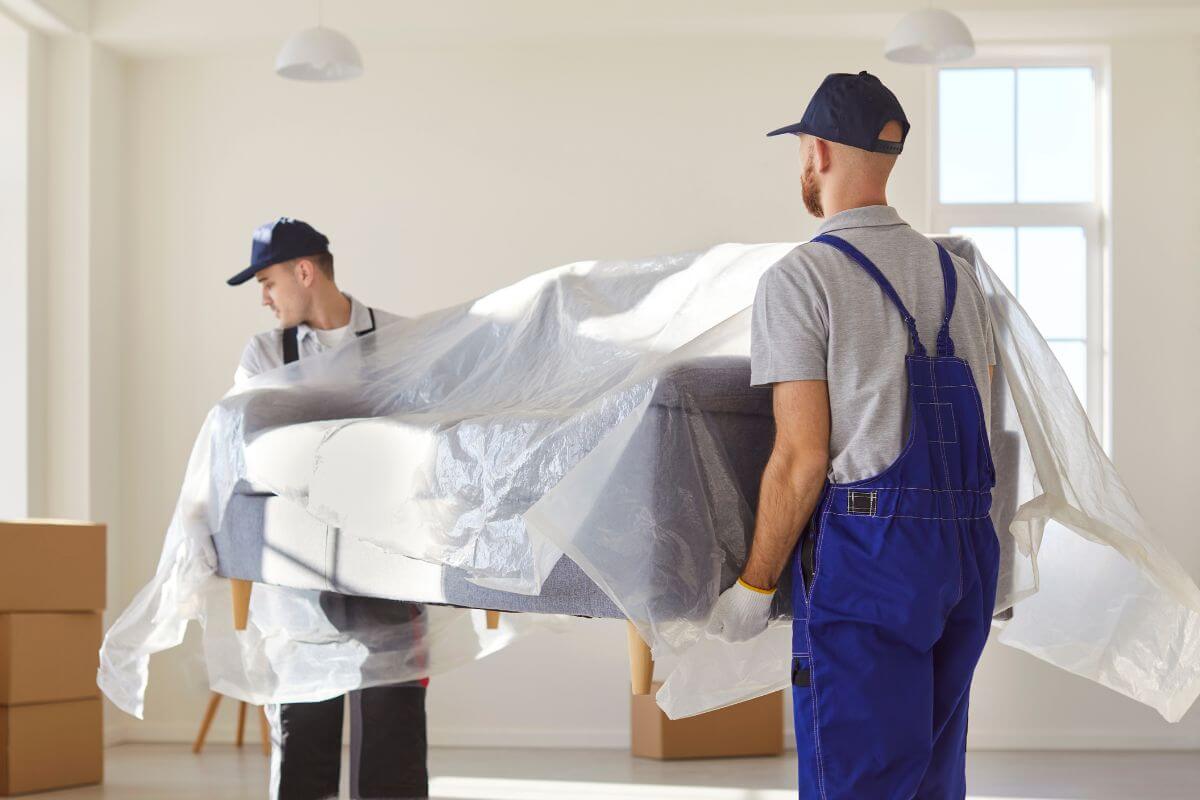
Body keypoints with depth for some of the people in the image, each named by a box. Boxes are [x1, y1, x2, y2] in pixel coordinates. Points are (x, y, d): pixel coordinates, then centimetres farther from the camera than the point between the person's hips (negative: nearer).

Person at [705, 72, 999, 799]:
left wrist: (753, 588, -3)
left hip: (865, 549, -7)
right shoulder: (958, 275, 14)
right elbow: (978, 426, 15)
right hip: (969, 549, 7)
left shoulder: (801, 279, -7)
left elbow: (802, 459, -11)